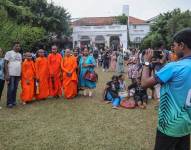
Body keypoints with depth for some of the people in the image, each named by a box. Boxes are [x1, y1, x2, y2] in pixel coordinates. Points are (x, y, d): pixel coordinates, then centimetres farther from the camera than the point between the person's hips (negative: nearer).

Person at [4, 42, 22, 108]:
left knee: (15, 88, 9)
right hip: (11, 74, -6)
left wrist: (21, 74, 14)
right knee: (11, 88, -5)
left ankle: (13, 101, 18)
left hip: (18, 74, 6)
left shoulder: (20, 55, 18)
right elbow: (6, 63, -6)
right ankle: (9, 103, 2)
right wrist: (7, 74, -13)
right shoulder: (9, 53, -1)